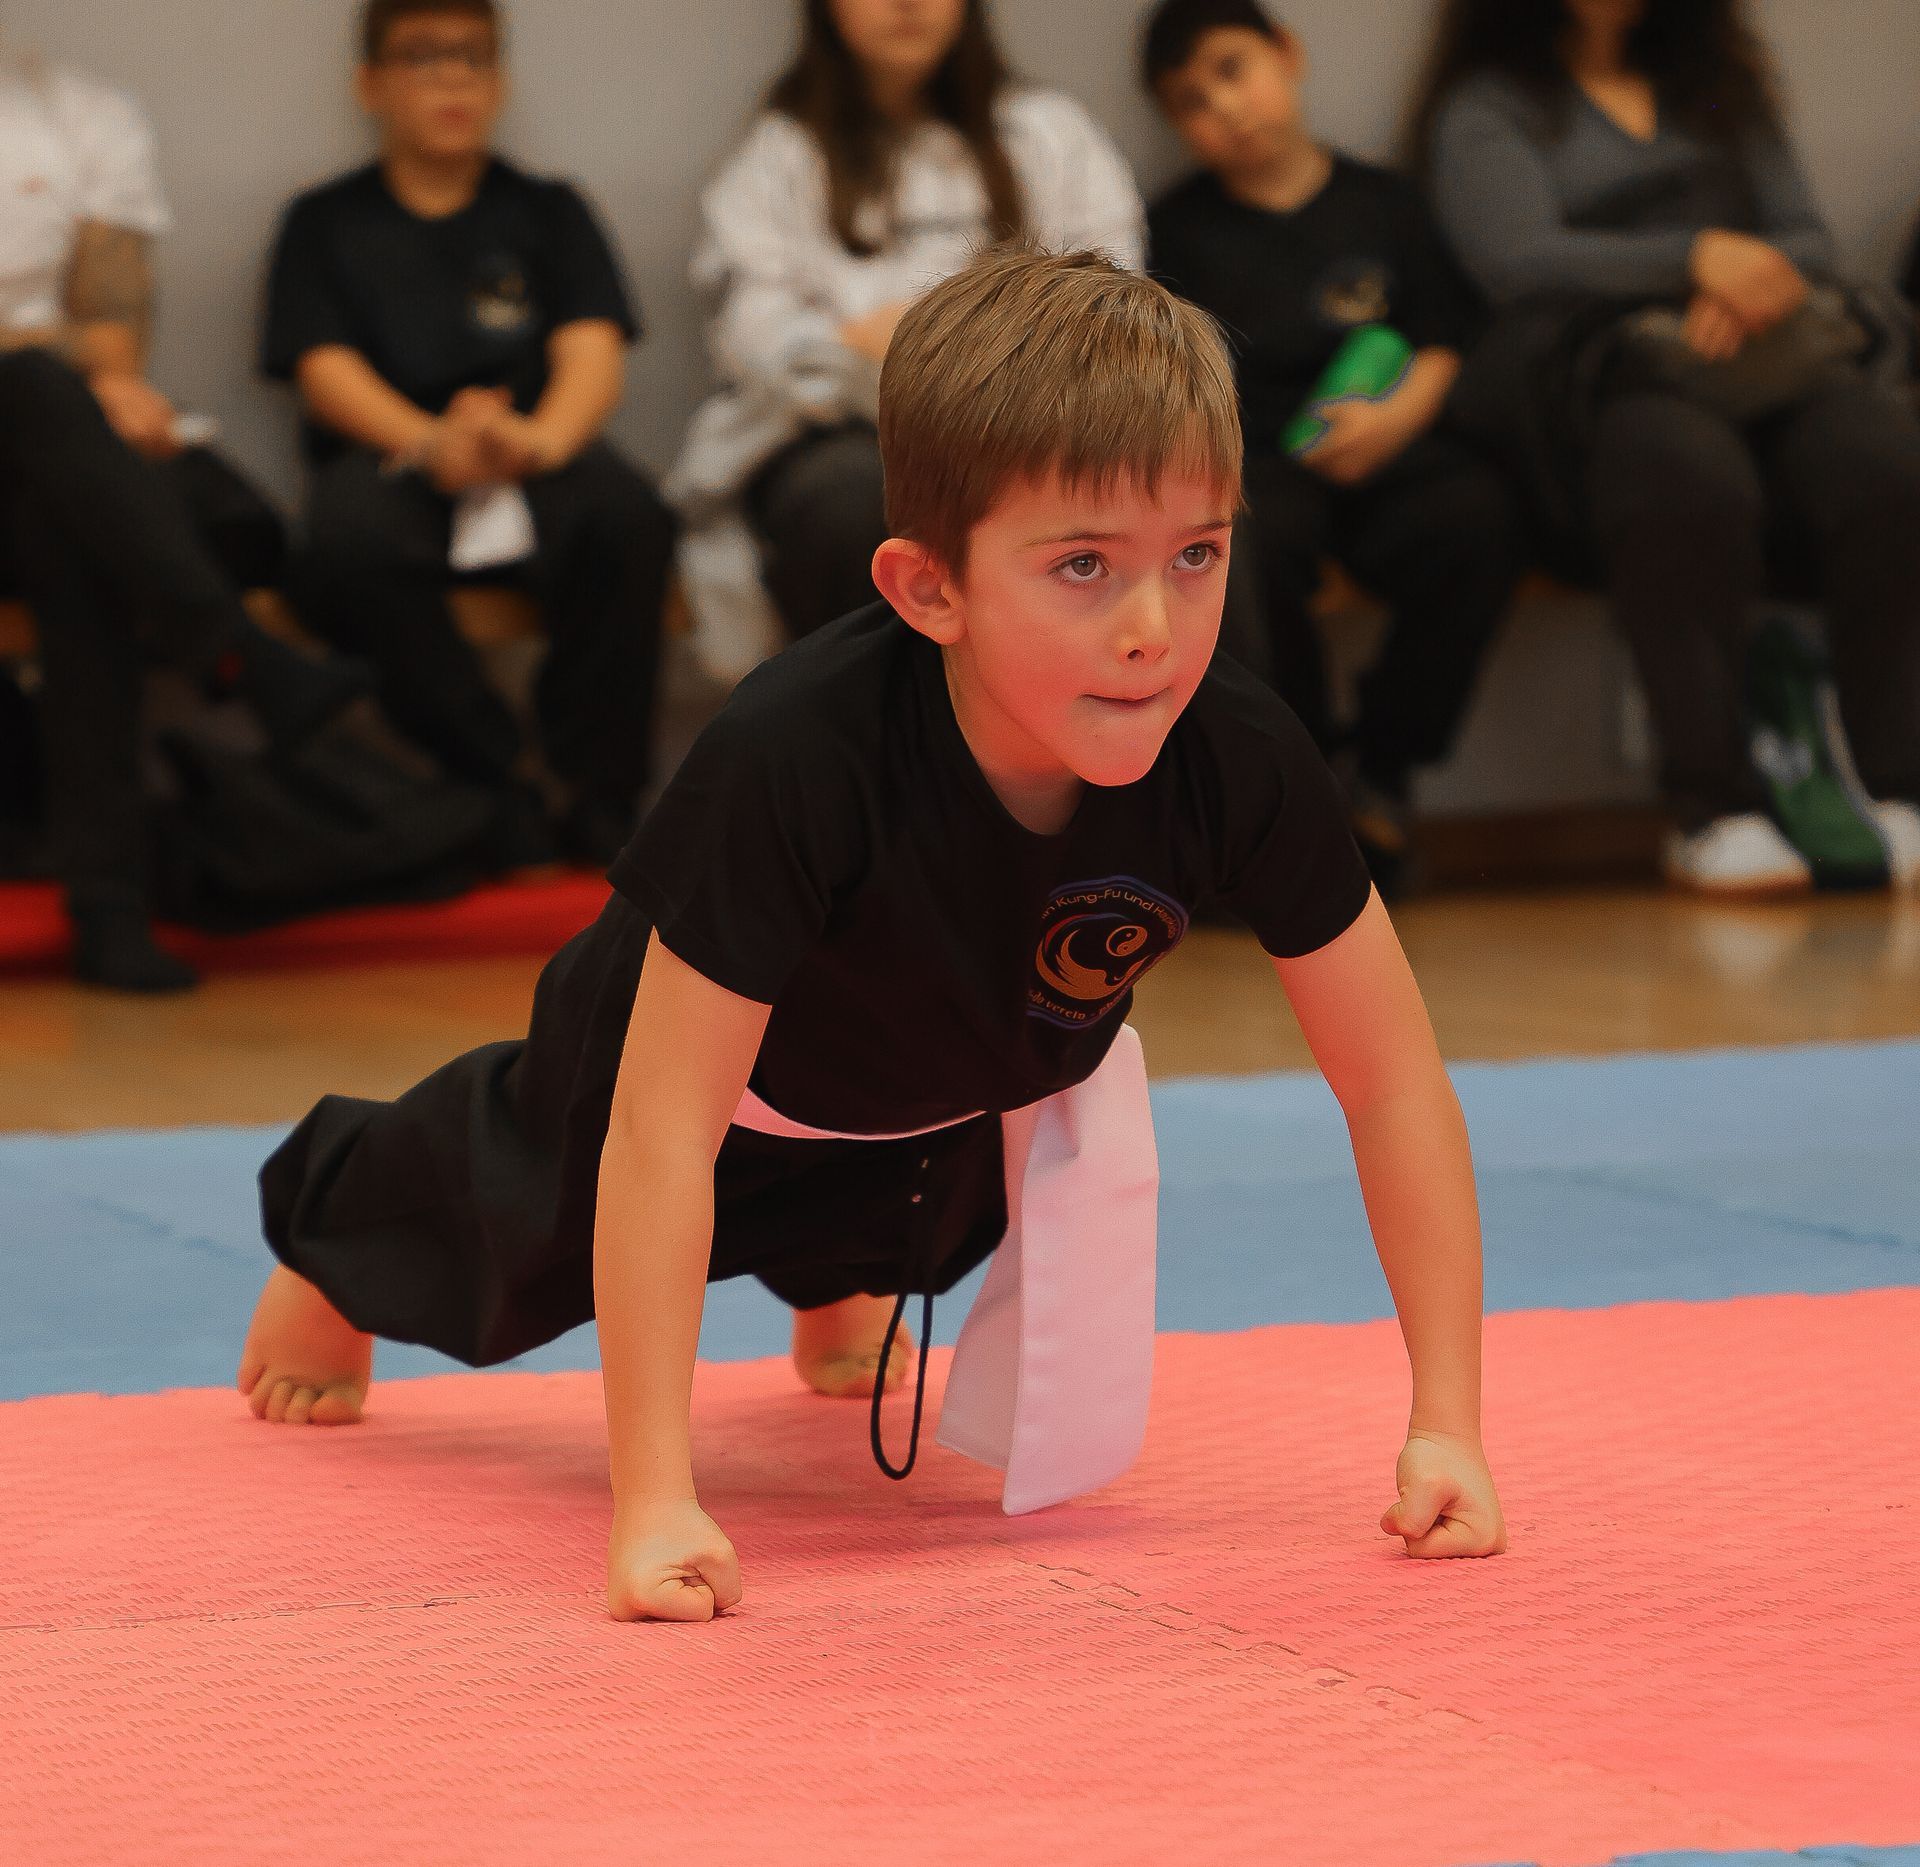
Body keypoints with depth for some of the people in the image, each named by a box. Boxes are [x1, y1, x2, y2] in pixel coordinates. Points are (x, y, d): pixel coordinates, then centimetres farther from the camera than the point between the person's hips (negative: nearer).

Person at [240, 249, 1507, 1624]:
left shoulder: (1241, 761, -39)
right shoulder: (798, 759, -49)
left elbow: (1395, 1081, -28)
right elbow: (661, 1132, -47)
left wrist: (1447, 1430, -31)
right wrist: (654, 1504, -50)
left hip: (961, 1103, 3)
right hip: (722, 1075, -3)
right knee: (507, 1236, 28)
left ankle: (838, 1280, 67)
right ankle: (330, 1235, 64)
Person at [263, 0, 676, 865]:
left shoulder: (547, 211, 20)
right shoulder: (324, 224, 17)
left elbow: (592, 351, 5)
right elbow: (325, 371, 1)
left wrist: (542, 437, -21)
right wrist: (433, 443, -21)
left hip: (537, 446, 1)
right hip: (387, 450, -1)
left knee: (626, 516, -35)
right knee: (352, 542, -38)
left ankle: (597, 792, -24)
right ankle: (493, 785, -28)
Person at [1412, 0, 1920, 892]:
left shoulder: (1722, 84, 26)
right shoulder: (1487, 106, 11)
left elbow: (1808, 243, 16)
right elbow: (1519, 261, -7)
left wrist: (1746, 288, -8)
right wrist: (1698, 256, -18)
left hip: (1770, 361, 4)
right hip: (1610, 383, -4)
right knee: (1690, 480, -40)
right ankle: (1712, 810, -38)